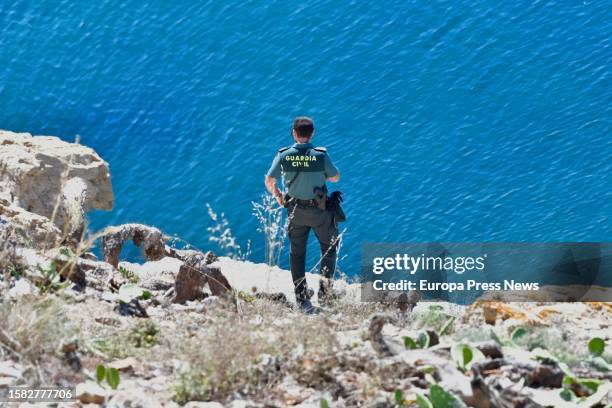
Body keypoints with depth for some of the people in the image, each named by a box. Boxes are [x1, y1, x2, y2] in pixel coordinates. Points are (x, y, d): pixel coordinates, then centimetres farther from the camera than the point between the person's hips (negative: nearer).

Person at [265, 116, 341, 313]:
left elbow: (269, 182, -3)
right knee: (329, 247, 20)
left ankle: (301, 298, 15)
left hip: (295, 210, 2)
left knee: (297, 253, 15)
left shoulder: (283, 155, -10)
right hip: (319, 210, -2)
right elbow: (335, 177, -2)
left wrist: (277, 196, 16)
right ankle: (325, 289, 13)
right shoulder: (321, 155, -17)